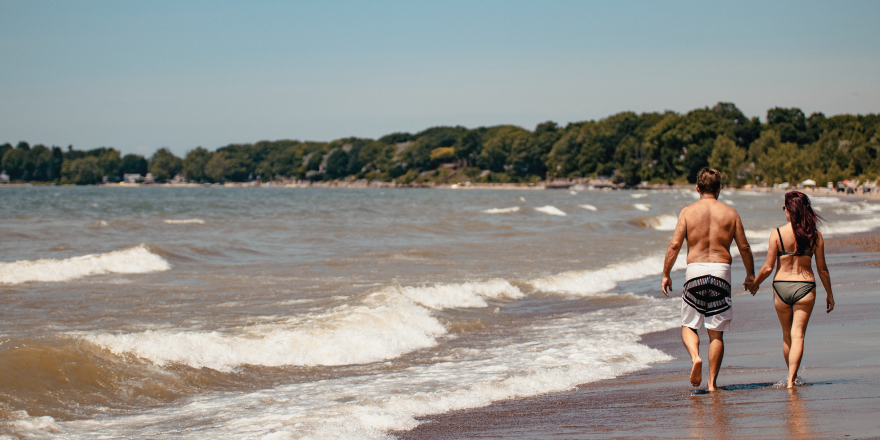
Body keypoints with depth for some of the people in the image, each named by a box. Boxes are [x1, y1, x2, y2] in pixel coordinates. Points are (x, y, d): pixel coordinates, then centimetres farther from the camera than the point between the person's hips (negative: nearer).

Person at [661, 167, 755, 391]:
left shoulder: (688, 211, 2)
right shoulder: (730, 213, 6)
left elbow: (674, 244, -4)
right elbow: (744, 247, 9)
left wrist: (666, 274, 4)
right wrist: (750, 274, 22)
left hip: (695, 271, -1)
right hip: (721, 271, 1)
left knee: (689, 325, 12)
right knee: (716, 332, 7)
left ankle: (695, 357, -17)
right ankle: (712, 382, 5)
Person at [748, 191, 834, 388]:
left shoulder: (777, 233, -8)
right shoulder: (815, 235, -3)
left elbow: (768, 267, -6)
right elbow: (822, 269, 3)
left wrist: (755, 283, 12)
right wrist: (829, 294, 15)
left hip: (781, 287, 0)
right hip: (805, 287, 0)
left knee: (787, 335, 17)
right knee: (798, 335, 0)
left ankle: (791, 377, 31)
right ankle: (791, 379, -12)